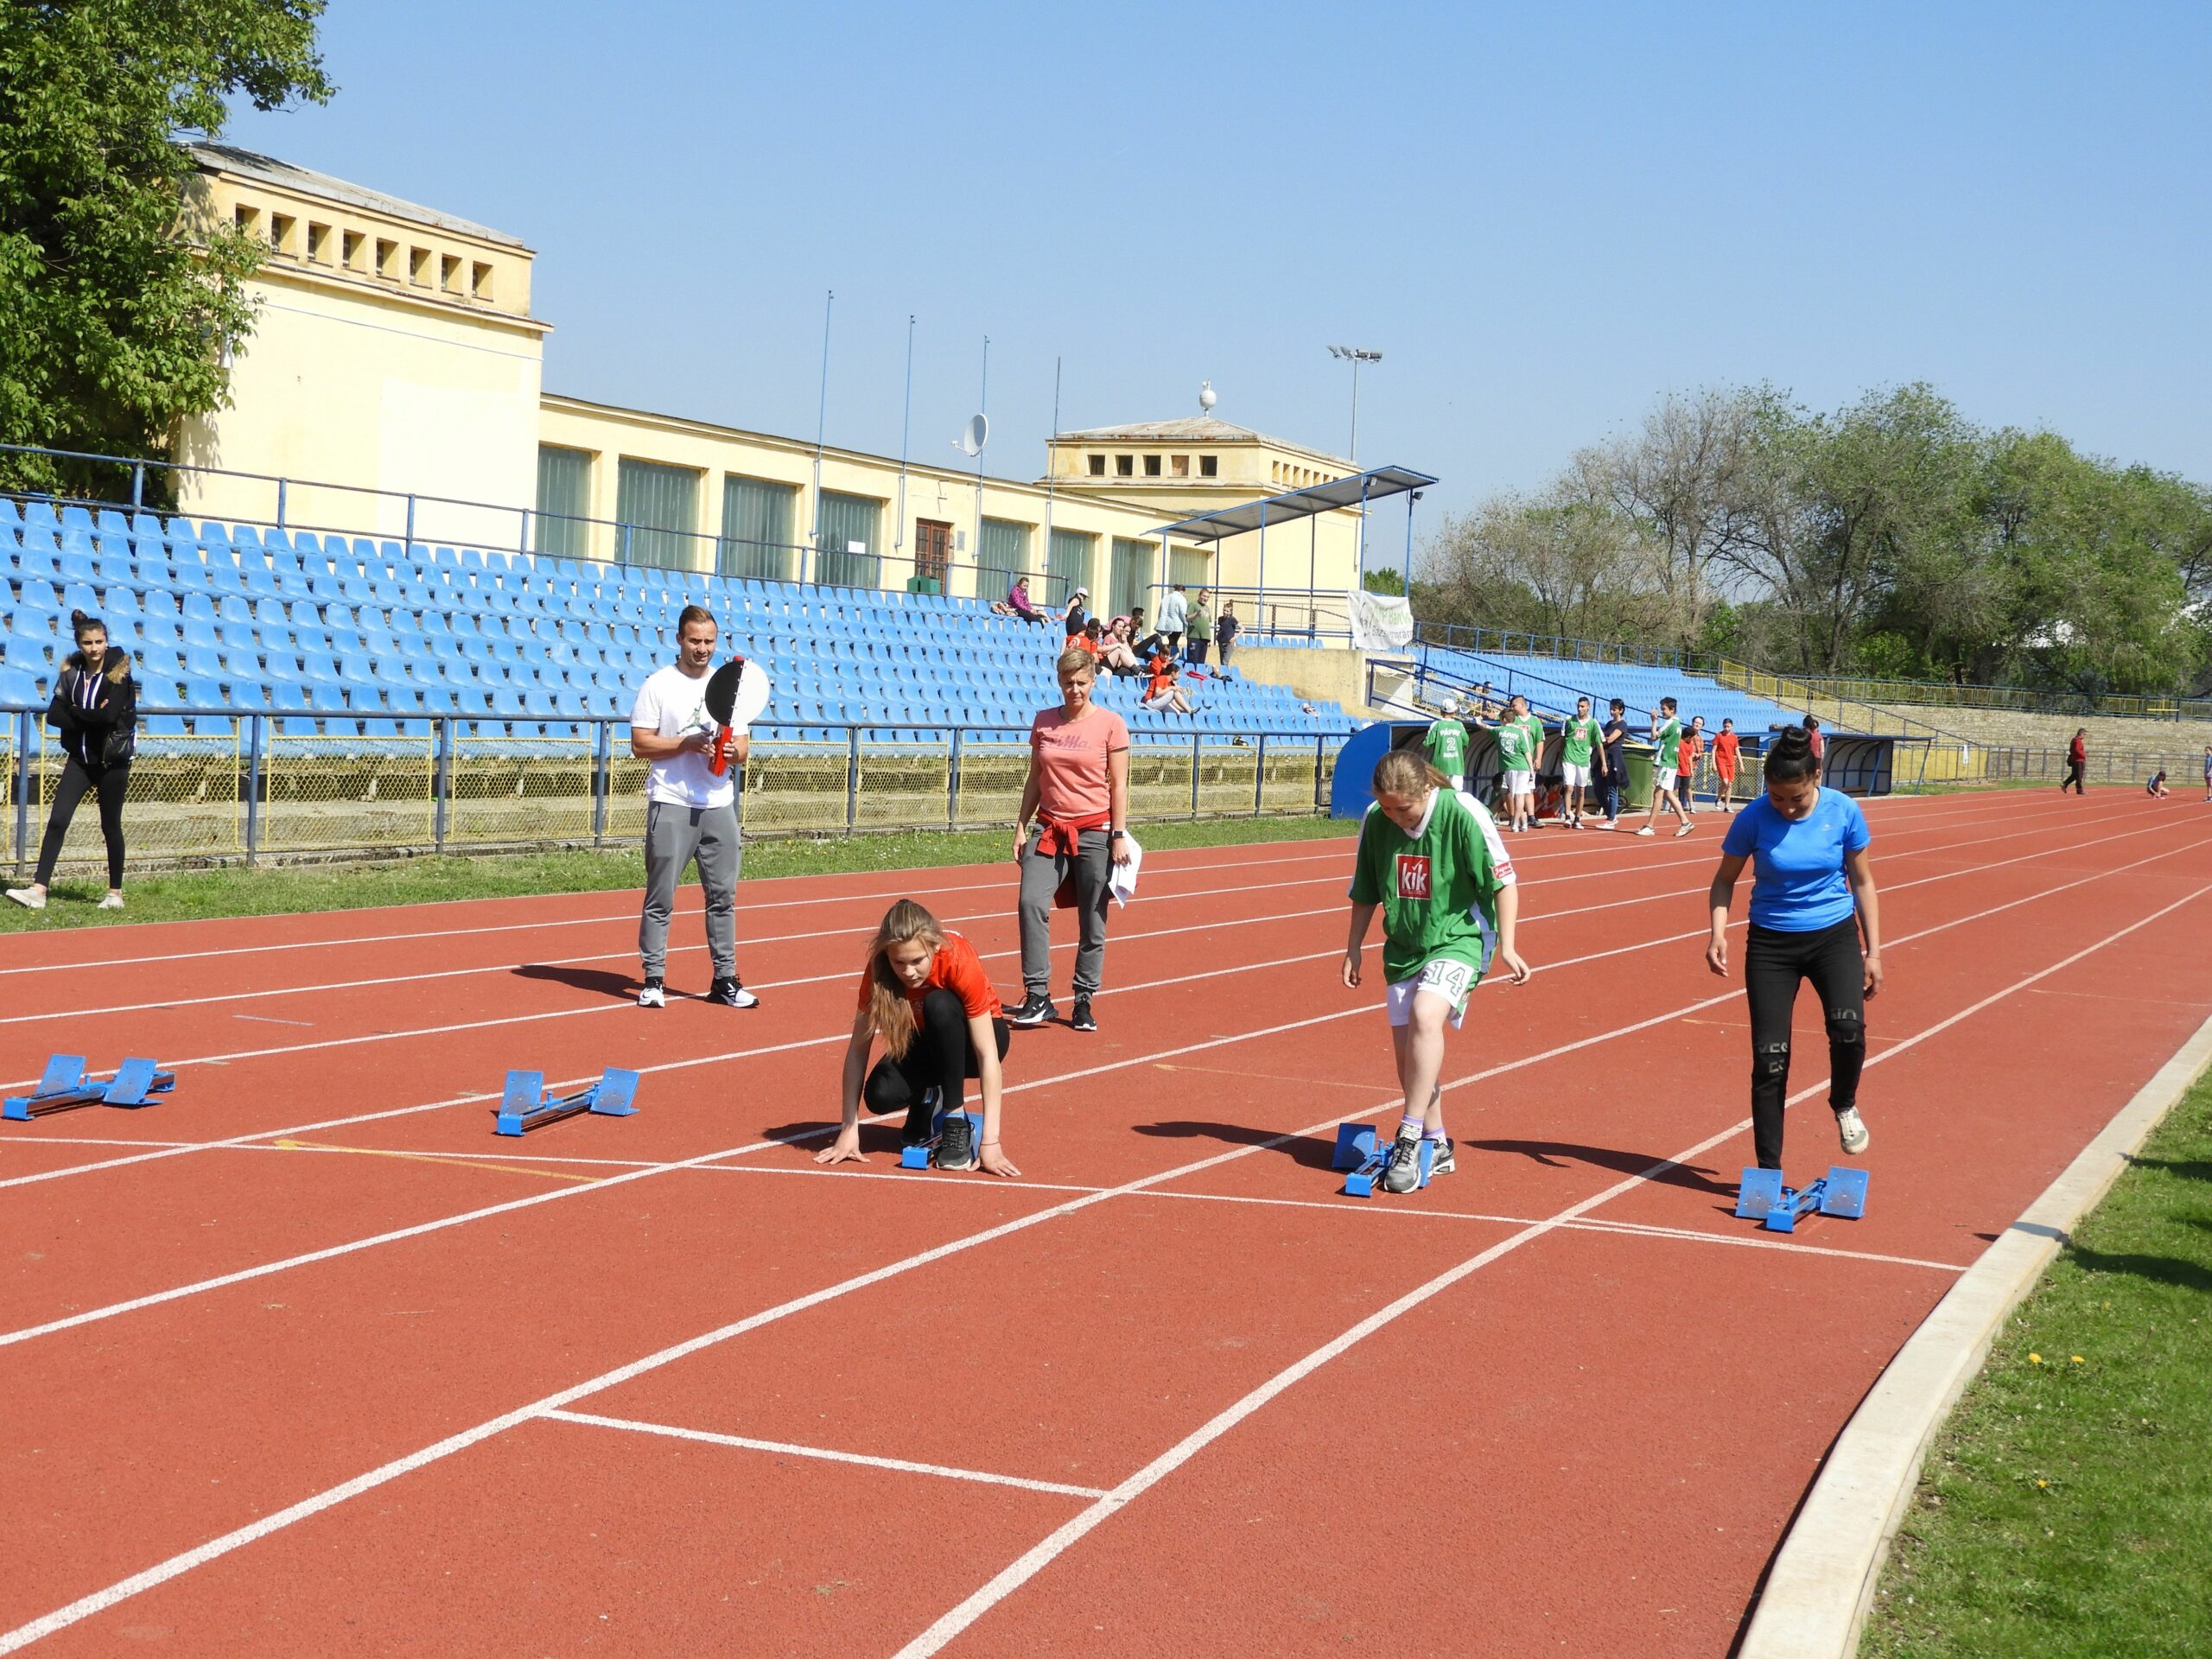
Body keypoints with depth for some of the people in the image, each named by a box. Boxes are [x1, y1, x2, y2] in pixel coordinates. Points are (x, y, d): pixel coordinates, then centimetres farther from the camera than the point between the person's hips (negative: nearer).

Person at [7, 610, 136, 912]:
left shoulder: (118, 672, -9)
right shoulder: (71, 671, 4)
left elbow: (110, 715, -22)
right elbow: (54, 715, -4)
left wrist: (72, 712, -10)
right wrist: (89, 717, -16)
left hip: (112, 759, -4)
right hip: (80, 759, 4)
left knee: (110, 826, 6)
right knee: (58, 820, -6)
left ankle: (115, 893, 19)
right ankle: (38, 890, -9)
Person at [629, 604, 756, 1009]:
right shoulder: (657, 684, -1)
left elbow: (743, 748, 13)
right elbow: (640, 744, -6)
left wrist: (735, 750, -10)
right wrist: (688, 743, -17)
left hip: (719, 805, 4)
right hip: (670, 805, -4)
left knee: (723, 895, 7)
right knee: (660, 899, -2)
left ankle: (725, 980, 14)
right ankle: (653, 980, 4)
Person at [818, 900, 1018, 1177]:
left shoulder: (959, 962, -33)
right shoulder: (878, 968, -24)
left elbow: (988, 1055, -33)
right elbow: (858, 1048, -19)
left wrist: (990, 1142, -37)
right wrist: (849, 1131, -24)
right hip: (929, 1044, 2)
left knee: (940, 1005, -35)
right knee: (880, 1095, -29)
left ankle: (956, 1123, -22)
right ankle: (927, 1099, 7)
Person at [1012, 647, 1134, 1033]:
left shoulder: (1110, 724, -2)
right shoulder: (1043, 722, 8)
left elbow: (1119, 784, -2)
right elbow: (1035, 779, 14)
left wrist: (1119, 835, -7)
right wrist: (1021, 826, 9)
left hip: (1094, 832, -3)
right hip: (1049, 829, 3)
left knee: (1093, 921, 2)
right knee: (1031, 903, -16)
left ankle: (1084, 1001, 12)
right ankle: (1038, 997, -12)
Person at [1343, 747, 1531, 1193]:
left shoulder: (1463, 814, -19)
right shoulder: (1375, 821, -7)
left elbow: (1503, 882, -11)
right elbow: (1365, 893, 8)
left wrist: (1506, 946, -14)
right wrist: (1354, 948, 10)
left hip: (1460, 939, -5)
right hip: (1403, 947, 5)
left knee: (1425, 1015, -29)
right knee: (1407, 1046, 5)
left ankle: (1409, 1138, -22)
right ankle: (1435, 1145, 24)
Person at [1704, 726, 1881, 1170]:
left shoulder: (1843, 812, -10)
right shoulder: (1753, 818, -12)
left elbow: (1862, 882, 2)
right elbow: (1725, 880, 2)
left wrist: (1873, 952, 0)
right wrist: (1718, 933, -15)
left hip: (1834, 935, 0)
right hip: (1771, 942, 0)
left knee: (1848, 1027, -25)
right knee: (1769, 1059, -3)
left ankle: (1844, 1105, 7)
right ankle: (1768, 1170, 9)